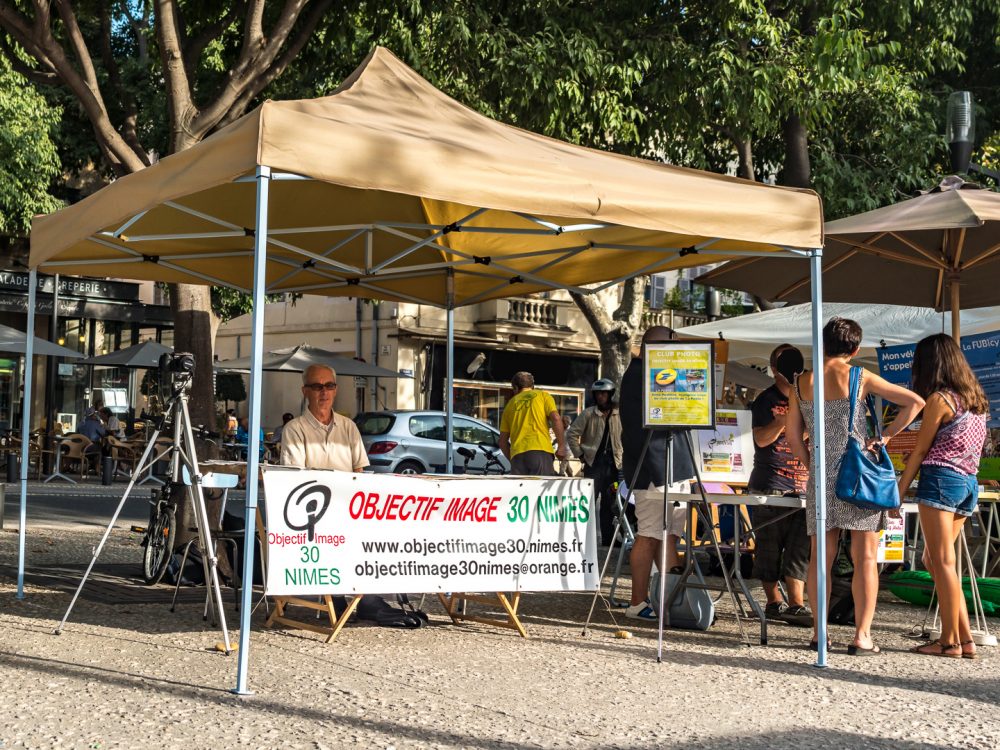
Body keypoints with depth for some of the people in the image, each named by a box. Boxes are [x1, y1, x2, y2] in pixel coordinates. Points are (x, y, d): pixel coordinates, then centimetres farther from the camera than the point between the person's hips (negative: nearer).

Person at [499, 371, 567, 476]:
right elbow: (556, 418, -3)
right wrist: (561, 446, 1)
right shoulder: (543, 396, 15)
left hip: (517, 455, 3)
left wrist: (512, 460, 31)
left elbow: (503, 441, 21)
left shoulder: (511, 403, 24)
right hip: (540, 451, -3)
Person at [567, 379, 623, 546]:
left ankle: (607, 539, 18)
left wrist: (621, 456, 8)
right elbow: (572, 434, -2)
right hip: (594, 463, -3)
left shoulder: (619, 415, 7)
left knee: (609, 504, 10)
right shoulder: (588, 414, -2)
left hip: (612, 464, 3)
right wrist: (580, 454, -5)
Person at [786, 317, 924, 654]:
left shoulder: (802, 382, 3)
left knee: (821, 557, 10)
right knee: (865, 557, 2)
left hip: (822, 476, 3)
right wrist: (885, 437, -3)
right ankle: (862, 636, -1)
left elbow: (793, 433, 8)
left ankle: (819, 632, 13)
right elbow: (915, 402, -6)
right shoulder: (860, 378, -5)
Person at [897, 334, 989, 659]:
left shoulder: (939, 399, -7)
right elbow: (972, 447, 14)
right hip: (969, 484, 8)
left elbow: (920, 451, -6)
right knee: (935, 560, 13)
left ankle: (950, 641, -1)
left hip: (940, 479, -8)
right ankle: (965, 638, 10)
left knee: (943, 562, -3)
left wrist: (898, 492, -2)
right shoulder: (977, 399, 15)